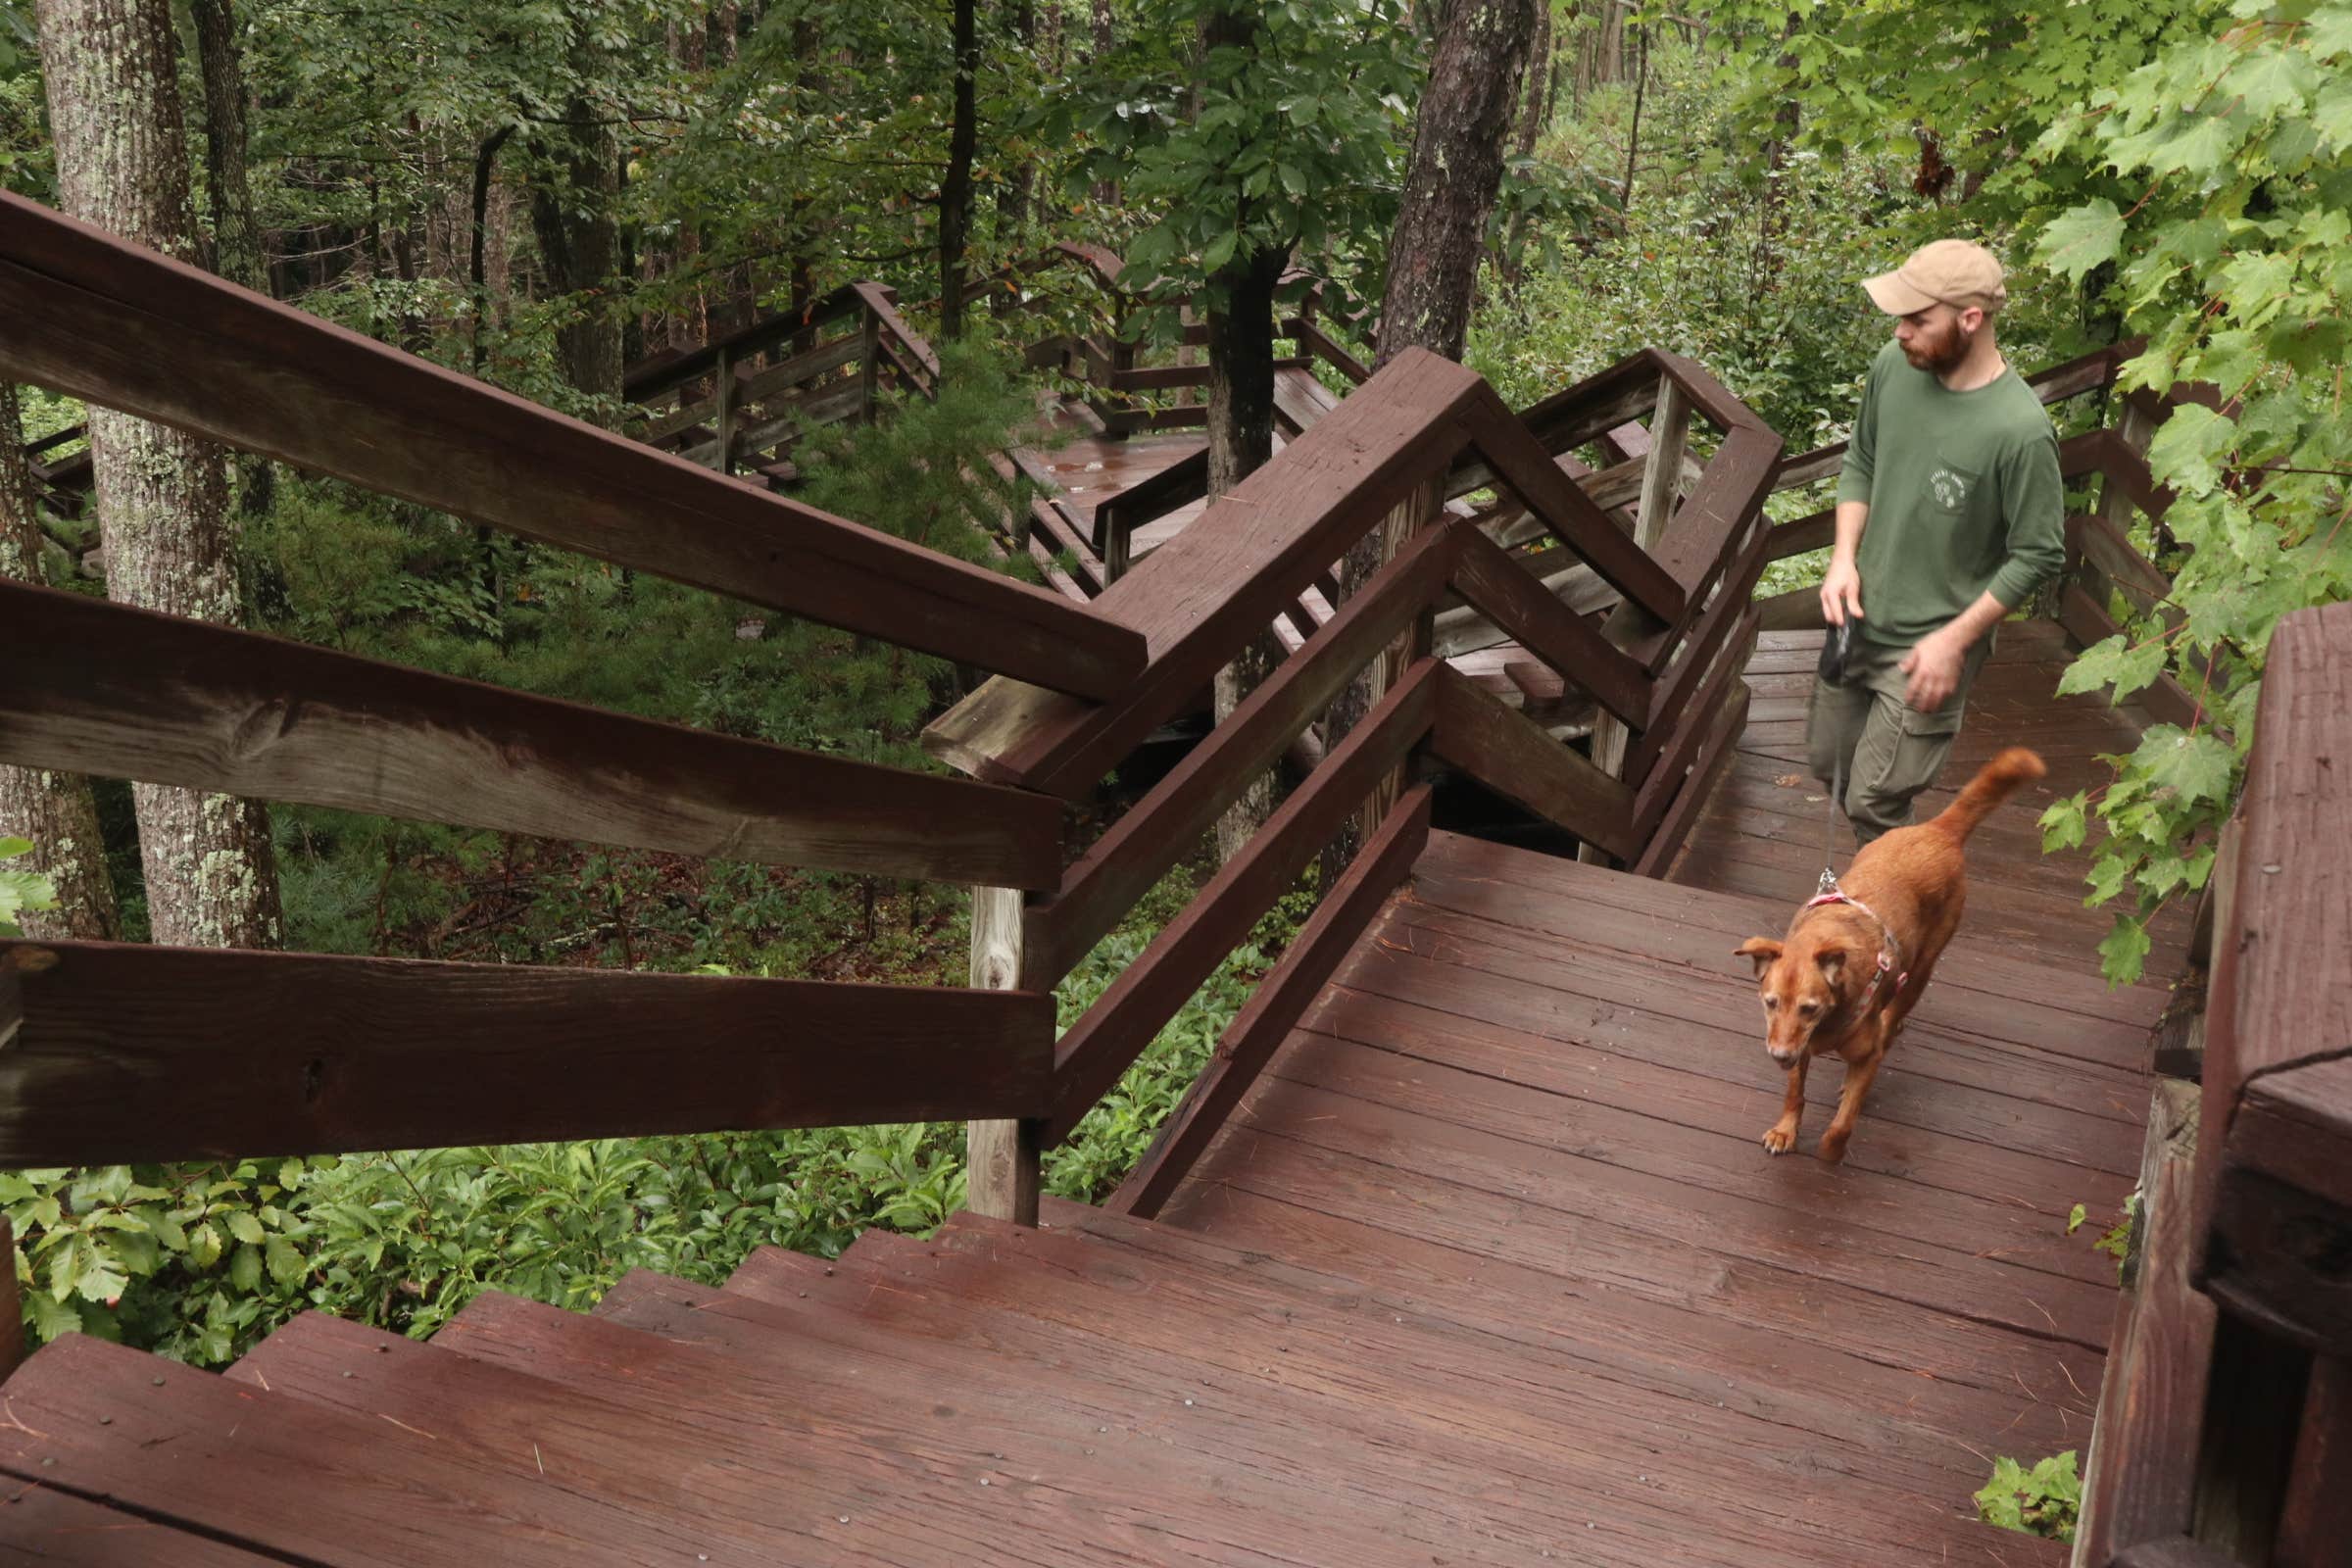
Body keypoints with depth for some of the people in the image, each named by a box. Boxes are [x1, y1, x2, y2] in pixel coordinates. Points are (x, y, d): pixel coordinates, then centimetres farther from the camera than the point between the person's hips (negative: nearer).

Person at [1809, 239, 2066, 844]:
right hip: (1859, 616, 7)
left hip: (1929, 644, -6)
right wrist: (1844, 557, -5)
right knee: (1829, 763, 22)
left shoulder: (2020, 431, -26)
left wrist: (1955, 640, -17)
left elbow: (2037, 556, -16)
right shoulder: (1894, 367, -8)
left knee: (1872, 803, 0)